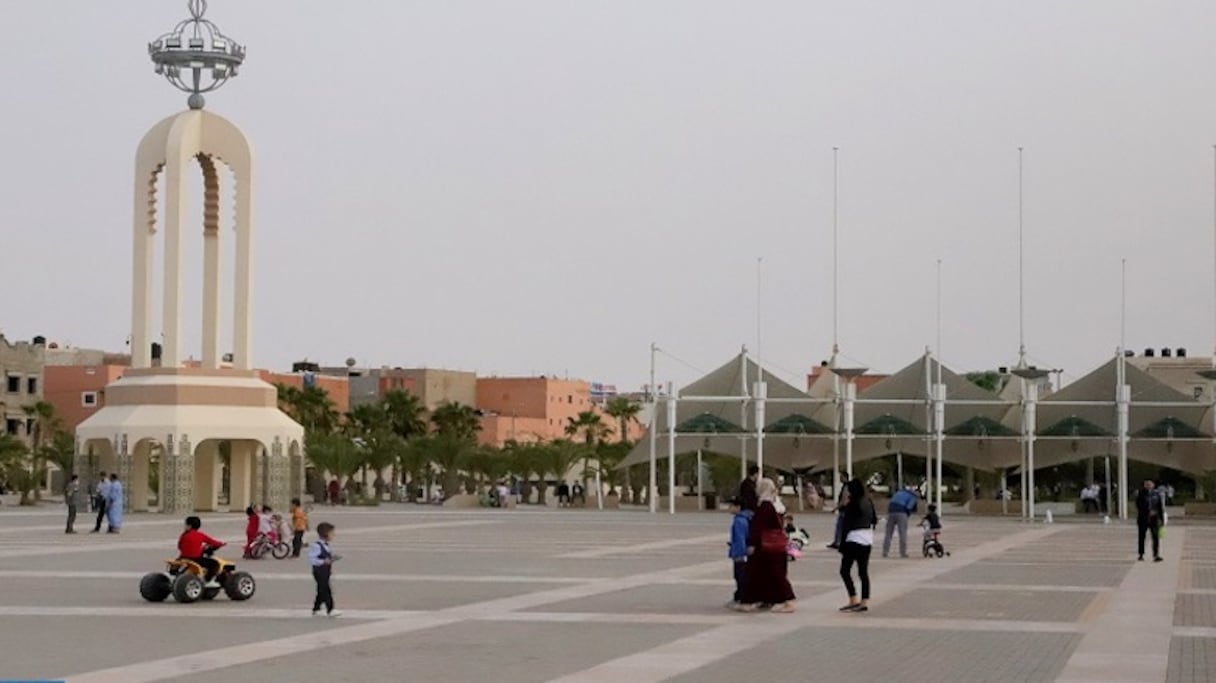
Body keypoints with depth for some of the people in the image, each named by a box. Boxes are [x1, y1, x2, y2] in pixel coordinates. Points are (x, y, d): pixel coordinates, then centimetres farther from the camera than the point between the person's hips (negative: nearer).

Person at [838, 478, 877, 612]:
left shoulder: (851, 505, -12)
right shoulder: (869, 503, 9)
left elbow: (846, 526, -12)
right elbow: (874, 520, 16)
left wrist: (842, 545, -9)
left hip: (854, 540, -7)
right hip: (868, 540, 7)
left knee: (845, 570, 0)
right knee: (863, 572, 8)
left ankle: (854, 600, -8)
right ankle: (865, 602, 5)